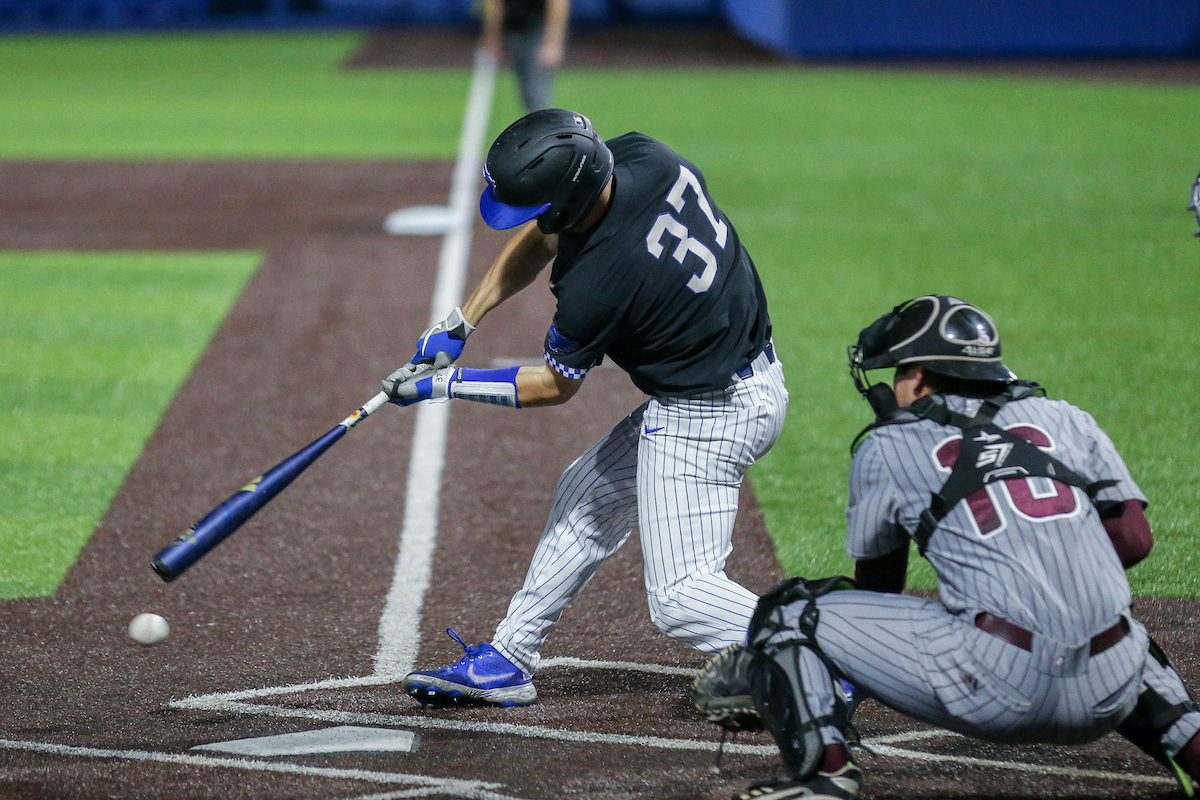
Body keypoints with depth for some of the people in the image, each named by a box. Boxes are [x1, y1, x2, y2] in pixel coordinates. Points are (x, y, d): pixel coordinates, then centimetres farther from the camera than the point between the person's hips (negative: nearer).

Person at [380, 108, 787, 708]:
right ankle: (506, 662, 30)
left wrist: (445, 385, 0)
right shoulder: (641, 156, -8)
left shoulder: (597, 280, -30)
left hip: (706, 419, -10)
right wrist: (461, 323, 5)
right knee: (586, 499, 21)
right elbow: (538, 242, 9)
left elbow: (556, 385, -9)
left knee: (680, 598, -8)